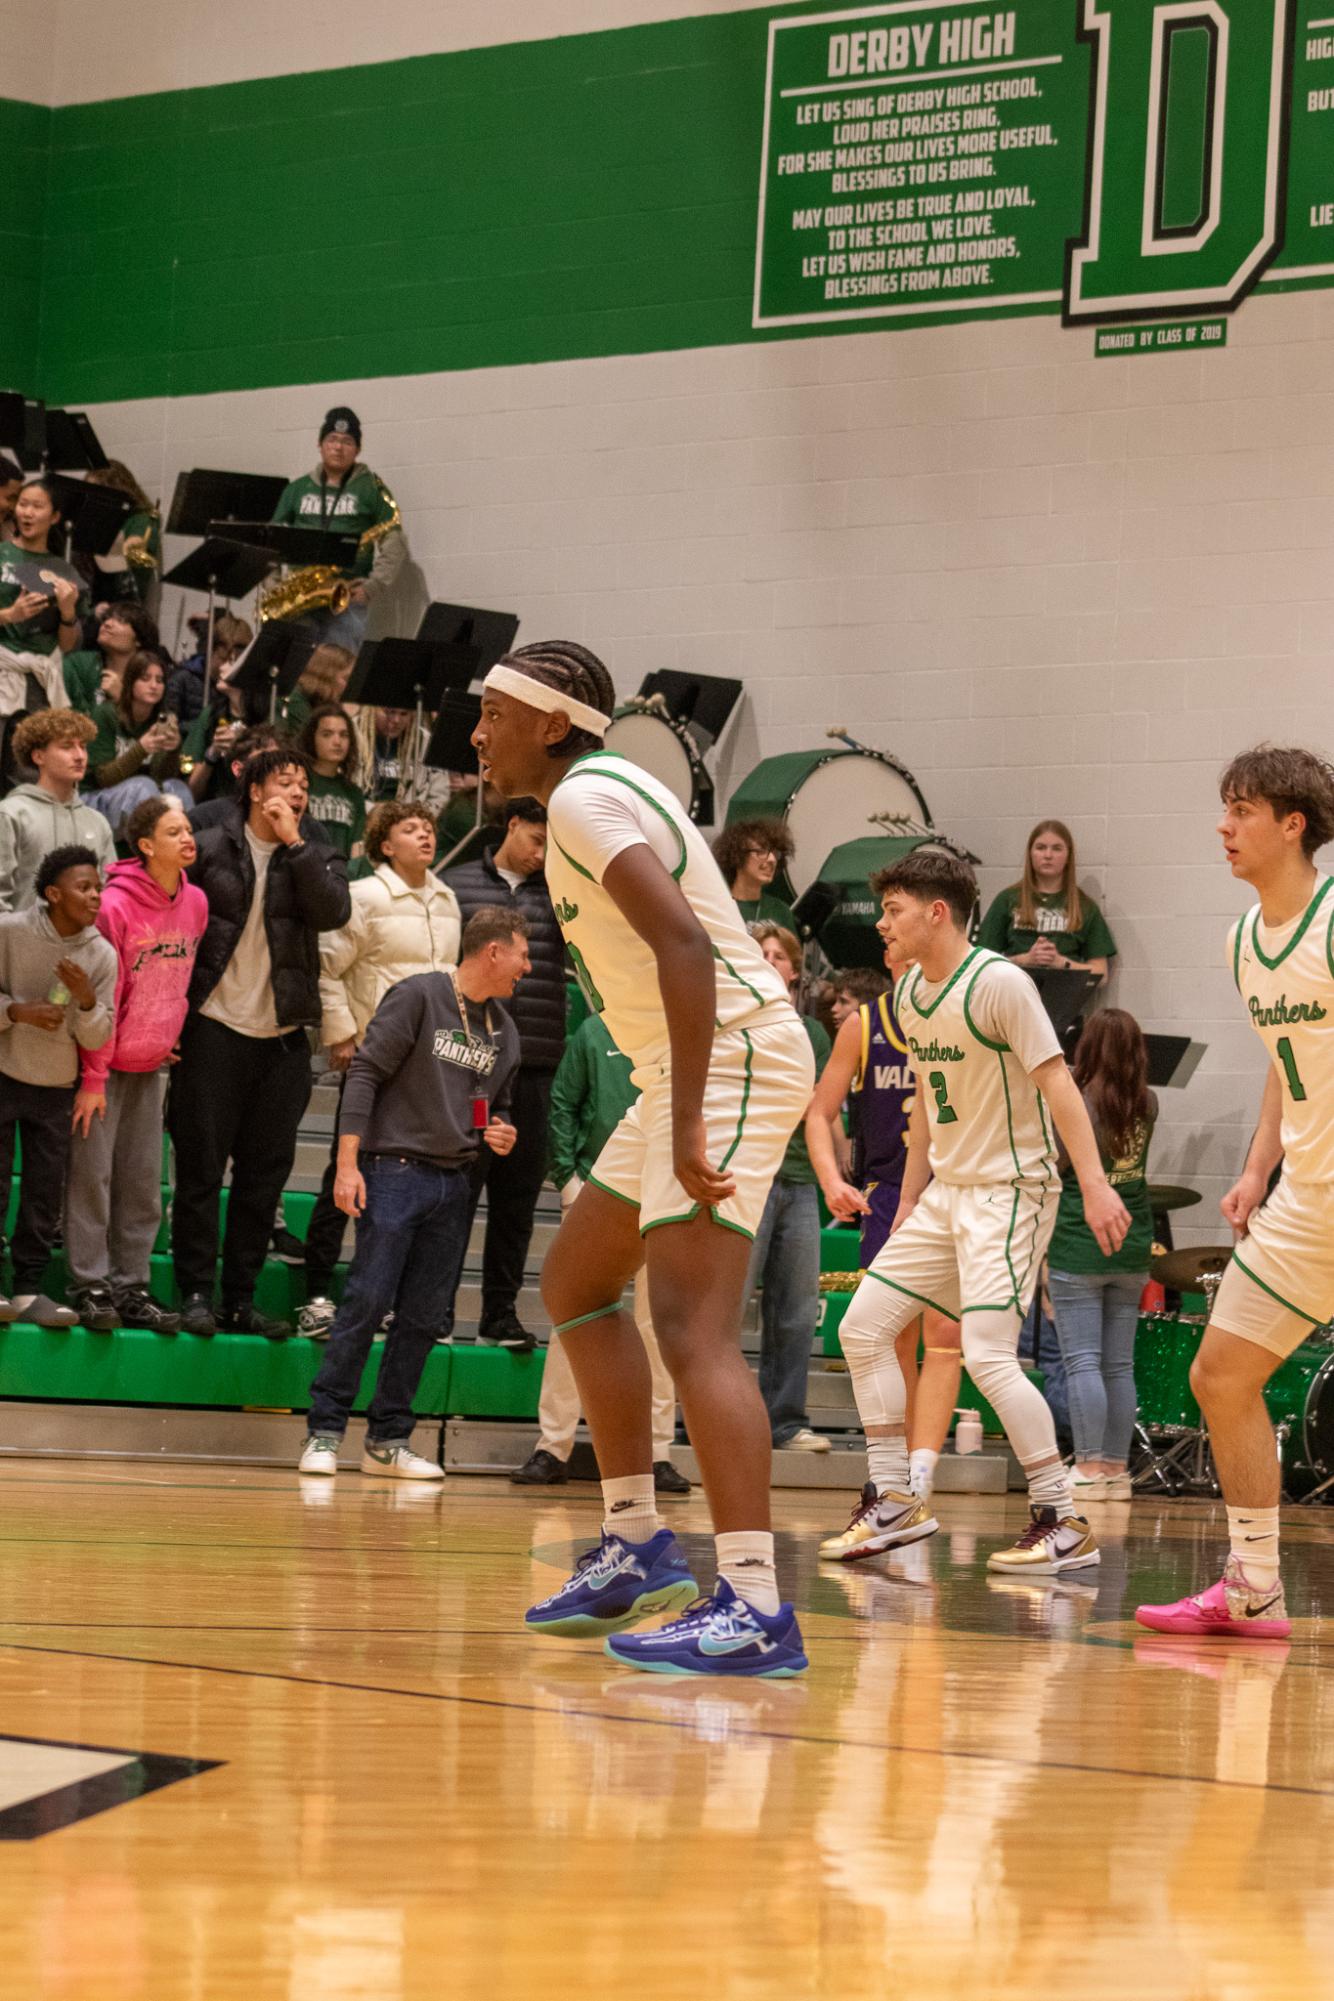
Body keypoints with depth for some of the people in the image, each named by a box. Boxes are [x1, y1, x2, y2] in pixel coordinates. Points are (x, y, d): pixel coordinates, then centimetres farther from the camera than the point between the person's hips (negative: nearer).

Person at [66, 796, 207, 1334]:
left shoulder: (195, 903, 2)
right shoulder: (116, 905, -17)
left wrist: (169, 1040, 11)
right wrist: (94, 1077, -14)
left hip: (151, 1066, 6)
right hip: (104, 1066, -6)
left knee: (144, 1181, 7)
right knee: (93, 1174, -4)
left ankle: (132, 1287, 13)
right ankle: (92, 1286, 2)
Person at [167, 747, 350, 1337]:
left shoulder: (315, 859, 10)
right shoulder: (211, 849, 3)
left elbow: (333, 911, -11)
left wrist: (294, 842, -11)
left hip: (283, 1039, 3)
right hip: (215, 1029, -3)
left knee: (264, 1175, 6)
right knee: (201, 1167, -1)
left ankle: (241, 1298, 13)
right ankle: (196, 1293, 4)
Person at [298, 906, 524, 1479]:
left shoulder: (503, 1031, 16)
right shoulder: (419, 996, -5)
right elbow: (365, 1074, -9)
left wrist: (500, 1133, 6)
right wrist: (348, 1163, -16)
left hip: (453, 1185, 6)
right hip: (395, 1170, -6)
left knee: (421, 1318, 4)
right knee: (366, 1303, -10)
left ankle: (388, 1441, 10)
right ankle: (323, 1432, -5)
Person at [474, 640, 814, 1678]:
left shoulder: (587, 797, -13)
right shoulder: (601, 790, 19)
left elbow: (686, 946, -26)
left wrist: (687, 1124, -30)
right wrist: (676, 1116, 21)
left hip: (733, 1055, -11)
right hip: (696, 1063, 11)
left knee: (693, 1321, -20)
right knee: (576, 1283, 19)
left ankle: (754, 1610, -27)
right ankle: (635, 1546, 23)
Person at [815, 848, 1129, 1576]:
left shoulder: (999, 982, -16)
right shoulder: (908, 992, 9)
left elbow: (1057, 1083, -19)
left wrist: (1094, 1182, -27)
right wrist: (908, 1203, 21)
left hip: (1011, 1191, -9)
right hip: (946, 1190, 9)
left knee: (988, 1355, -19)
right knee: (862, 1329, 6)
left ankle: (1065, 1524, -10)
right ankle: (895, 1503, 16)